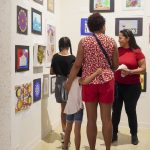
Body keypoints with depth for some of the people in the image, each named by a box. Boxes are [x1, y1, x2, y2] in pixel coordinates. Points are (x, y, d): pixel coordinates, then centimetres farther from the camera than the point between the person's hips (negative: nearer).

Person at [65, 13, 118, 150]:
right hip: (106, 82, 0)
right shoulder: (111, 41, 2)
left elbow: (77, 65, -5)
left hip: (89, 82, 0)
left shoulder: (84, 42, -2)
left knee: (91, 119, 8)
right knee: (106, 119, 7)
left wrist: (69, 82, 5)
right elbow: (116, 65, 5)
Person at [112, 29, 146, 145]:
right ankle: (114, 134, 20)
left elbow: (143, 69, -7)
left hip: (132, 86, -3)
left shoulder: (137, 52, -7)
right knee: (116, 110, 7)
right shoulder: (117, 51, 3)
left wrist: (130, 72, -18)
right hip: (117, 85, 3)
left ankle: (134, 135, 24)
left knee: (130, 110, 6)